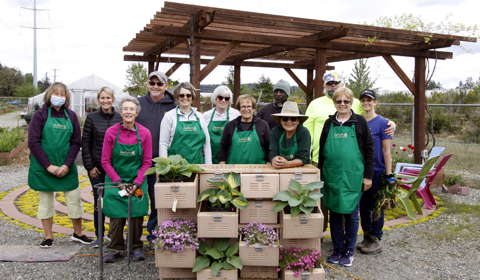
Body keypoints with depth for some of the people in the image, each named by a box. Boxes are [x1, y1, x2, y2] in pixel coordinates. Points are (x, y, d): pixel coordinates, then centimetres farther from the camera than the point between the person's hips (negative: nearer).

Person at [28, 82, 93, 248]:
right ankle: (48, 237, 20)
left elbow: (76, 143, 3)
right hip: (43, 166, -2)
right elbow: (33, 143, -8)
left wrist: (67, 165, -9)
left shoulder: (71, 116, 5)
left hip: (66, 166, 2)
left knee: (74, 198, 4)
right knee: (45, 199, 7)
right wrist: (48, 166, -14)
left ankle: (78, 233, 21)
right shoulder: (40, 115, -2)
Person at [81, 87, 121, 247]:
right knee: (99, 200, 6)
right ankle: (99, 236, 19)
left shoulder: (120, 118, 3)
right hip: (97, 167, 0)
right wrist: (90, 166, -4)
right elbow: (85, 144, 2)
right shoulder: (92, 118, 1)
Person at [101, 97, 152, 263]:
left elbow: (147, 162, -1)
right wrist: (119, 182, -9)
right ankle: (117, 249, 18)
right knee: (116, 216, 2)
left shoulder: (144, 133, -5)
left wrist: (136, 183, -10)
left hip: (137, 182, 0)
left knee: (136, 215, 4)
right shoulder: (111, 132, -6)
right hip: (115, 182, 0)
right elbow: (105, 161, -3)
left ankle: (136, 247, 21)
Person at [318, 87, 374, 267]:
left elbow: (369, 149, -1)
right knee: (334, 213, 10)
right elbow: (322, 150, 12)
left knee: (351, 214, 6)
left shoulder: (359, 122, -1)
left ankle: (349, 252, 20)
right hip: (332, 176, 3)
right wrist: (320, 175, 10)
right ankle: (337, 250, 23)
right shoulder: (329, 123, 8)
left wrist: (368, 176, -5)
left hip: (353, 176, -3)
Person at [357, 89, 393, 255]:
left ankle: (376, 241, 16)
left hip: (377, 172, -5)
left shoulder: (382, 123, -7)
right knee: (363, 205, 12)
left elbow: (387, 151, -9)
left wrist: (389, 174, -12)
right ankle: (366, 238, 25)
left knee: (376, 207, 4)